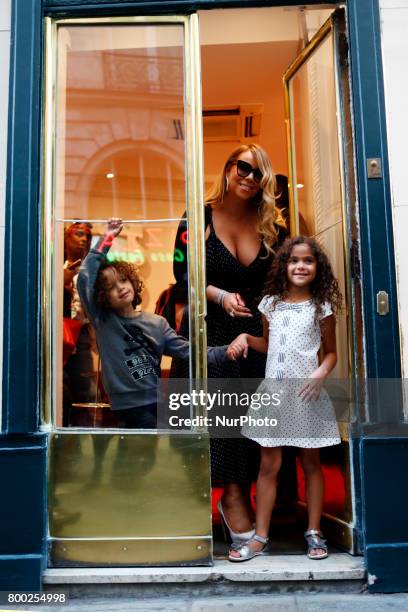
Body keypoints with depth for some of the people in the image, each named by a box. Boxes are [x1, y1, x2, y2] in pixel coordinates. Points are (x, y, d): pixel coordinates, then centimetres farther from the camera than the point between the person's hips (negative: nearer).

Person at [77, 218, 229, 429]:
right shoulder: (103, 321, 1)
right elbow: (84, 276, -9)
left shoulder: (157, 323, 10)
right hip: (130, 406, -4)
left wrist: (225, 351, -11)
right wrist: (106, 239, -4)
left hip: (159, 401, 4)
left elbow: (187, 351, 3)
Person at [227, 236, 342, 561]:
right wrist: (245, 338, 1)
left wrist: (321, 373, -15)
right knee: (269, 465, 5)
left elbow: (331, 352, 4)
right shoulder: (271, 303, 7)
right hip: (273, 391, 2)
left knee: (311, 463, 10)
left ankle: (314, 533, 22)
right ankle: (260, 537, 12)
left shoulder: (321, 308, 0)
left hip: (305, 392, -2)